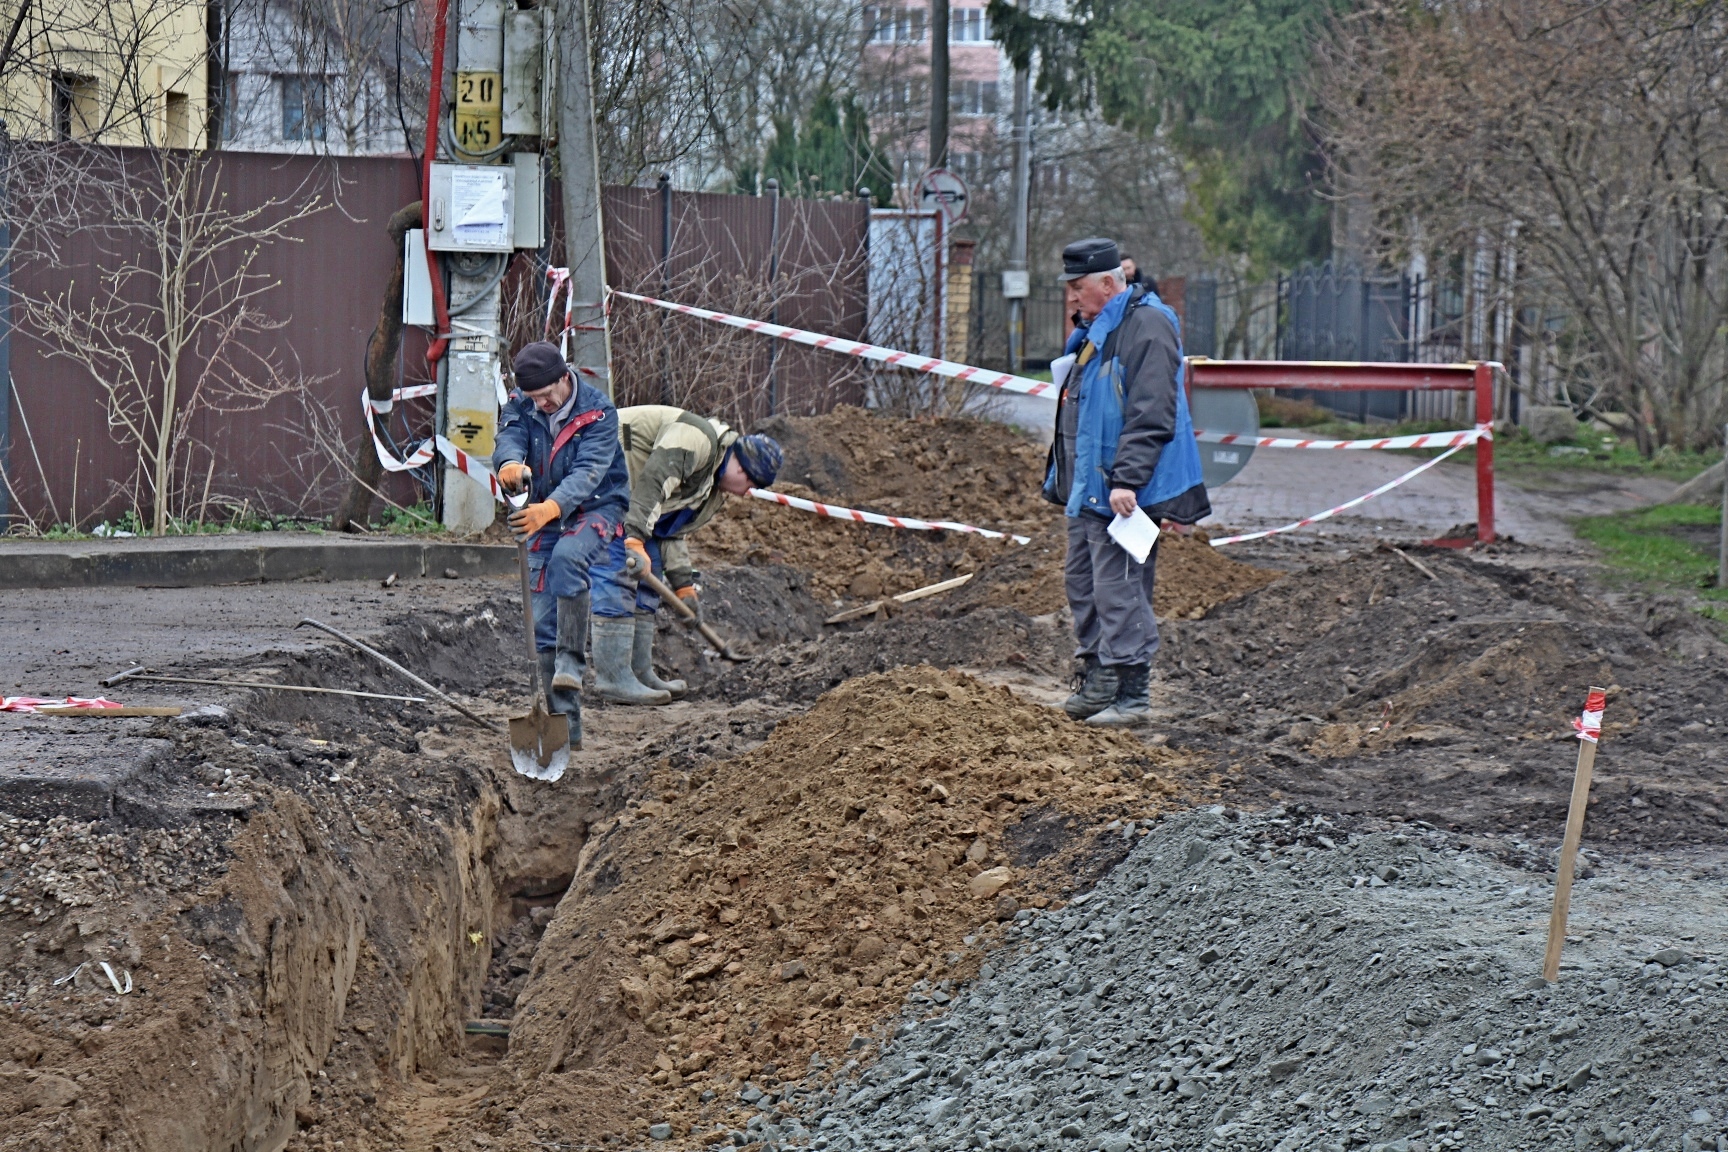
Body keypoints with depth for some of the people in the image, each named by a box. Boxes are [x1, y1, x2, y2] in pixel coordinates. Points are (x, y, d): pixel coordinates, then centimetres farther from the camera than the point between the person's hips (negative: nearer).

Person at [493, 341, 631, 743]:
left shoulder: (598, 412, -17)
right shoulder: (519, 406, -2)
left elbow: (588, 472, -30)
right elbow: (509, 438, -22)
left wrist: (551, 507, -48)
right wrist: (510, 464, -48)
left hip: (595, 511, -5)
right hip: (545, 518, 5)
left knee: (566, 558, -38)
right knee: (543, 622, -2)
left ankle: (571, 661, -36)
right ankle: (566, 723, 4)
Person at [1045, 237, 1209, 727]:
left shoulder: (1147, 327, -15)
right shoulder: (1095, 330, 18)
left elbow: (1151, 418, -22)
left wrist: (1126, 479, -26)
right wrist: (1061, 477, 24)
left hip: (1121, 491, -11)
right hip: (1087, 488, 11)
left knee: (1118, 591, -10)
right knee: (1082, 584, 14)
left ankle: (1132, 696, -5)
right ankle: (1098, 684, 23)